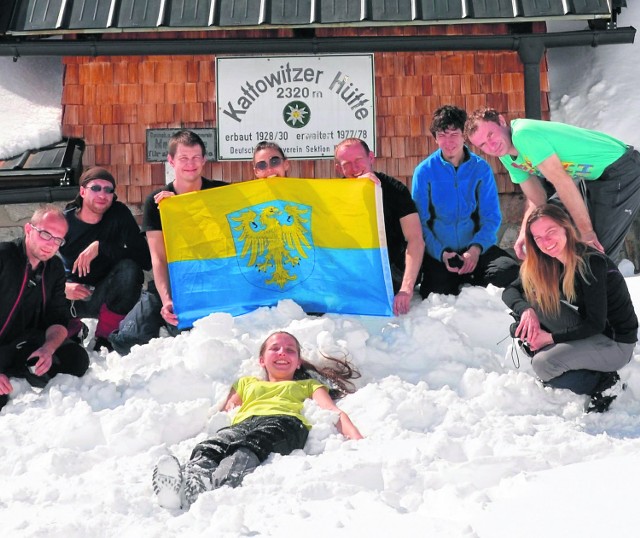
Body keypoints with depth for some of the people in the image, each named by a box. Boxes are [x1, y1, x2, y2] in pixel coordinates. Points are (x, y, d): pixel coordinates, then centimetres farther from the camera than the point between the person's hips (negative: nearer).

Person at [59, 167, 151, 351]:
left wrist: (100, 247, -31)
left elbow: (145, 258, -21)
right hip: (71, 296, 1)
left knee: (129, 269, -31)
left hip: (105, 296, -1)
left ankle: (106, 338, -13)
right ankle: (73, 326, 9)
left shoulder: (119, 214, -10)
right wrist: (63, 286, -26)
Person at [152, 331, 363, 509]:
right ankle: (190, 476, -65)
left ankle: (216, 484, -68)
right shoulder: (247, 383, 43)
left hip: (285, 422, -3)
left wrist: (358, 440, -3)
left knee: (249, 449, -39)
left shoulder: (309, 385, 37)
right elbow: (223, 412, 27)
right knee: (210, 448, -35)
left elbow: (332, 411, 18)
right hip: (242, 423, 3)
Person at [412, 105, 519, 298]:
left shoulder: (481, 168, -1)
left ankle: (472, 288, 4)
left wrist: (477, 248, -20)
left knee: (509, 269, -26)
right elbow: (420, 221, -5)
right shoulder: (424, 171, -3)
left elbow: (492, 216, -3)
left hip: (477, 248, 1)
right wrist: (441, 253, -19)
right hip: (438, 252, -1)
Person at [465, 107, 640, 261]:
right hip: (590, 175, 10)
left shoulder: (523, 134, -27)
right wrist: (524, 235, -13)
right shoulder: (507, 158, 2)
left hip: (622, 170, -9)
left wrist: (587, 232, -22)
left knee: (598, 248, -13)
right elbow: (537, 200, 5)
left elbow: (562, 182, -27)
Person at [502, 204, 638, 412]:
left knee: (543, 365, -25)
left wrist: (551, 337, -21)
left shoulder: (591, 263, -25)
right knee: (535, 299, -9)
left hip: (616, 344, -7)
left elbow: (596, 324, -23)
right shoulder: (547, 263, -3)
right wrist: (525, 310, -24)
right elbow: (510, 291, -3)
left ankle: (603, 382, -7)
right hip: (587, 332, 7)